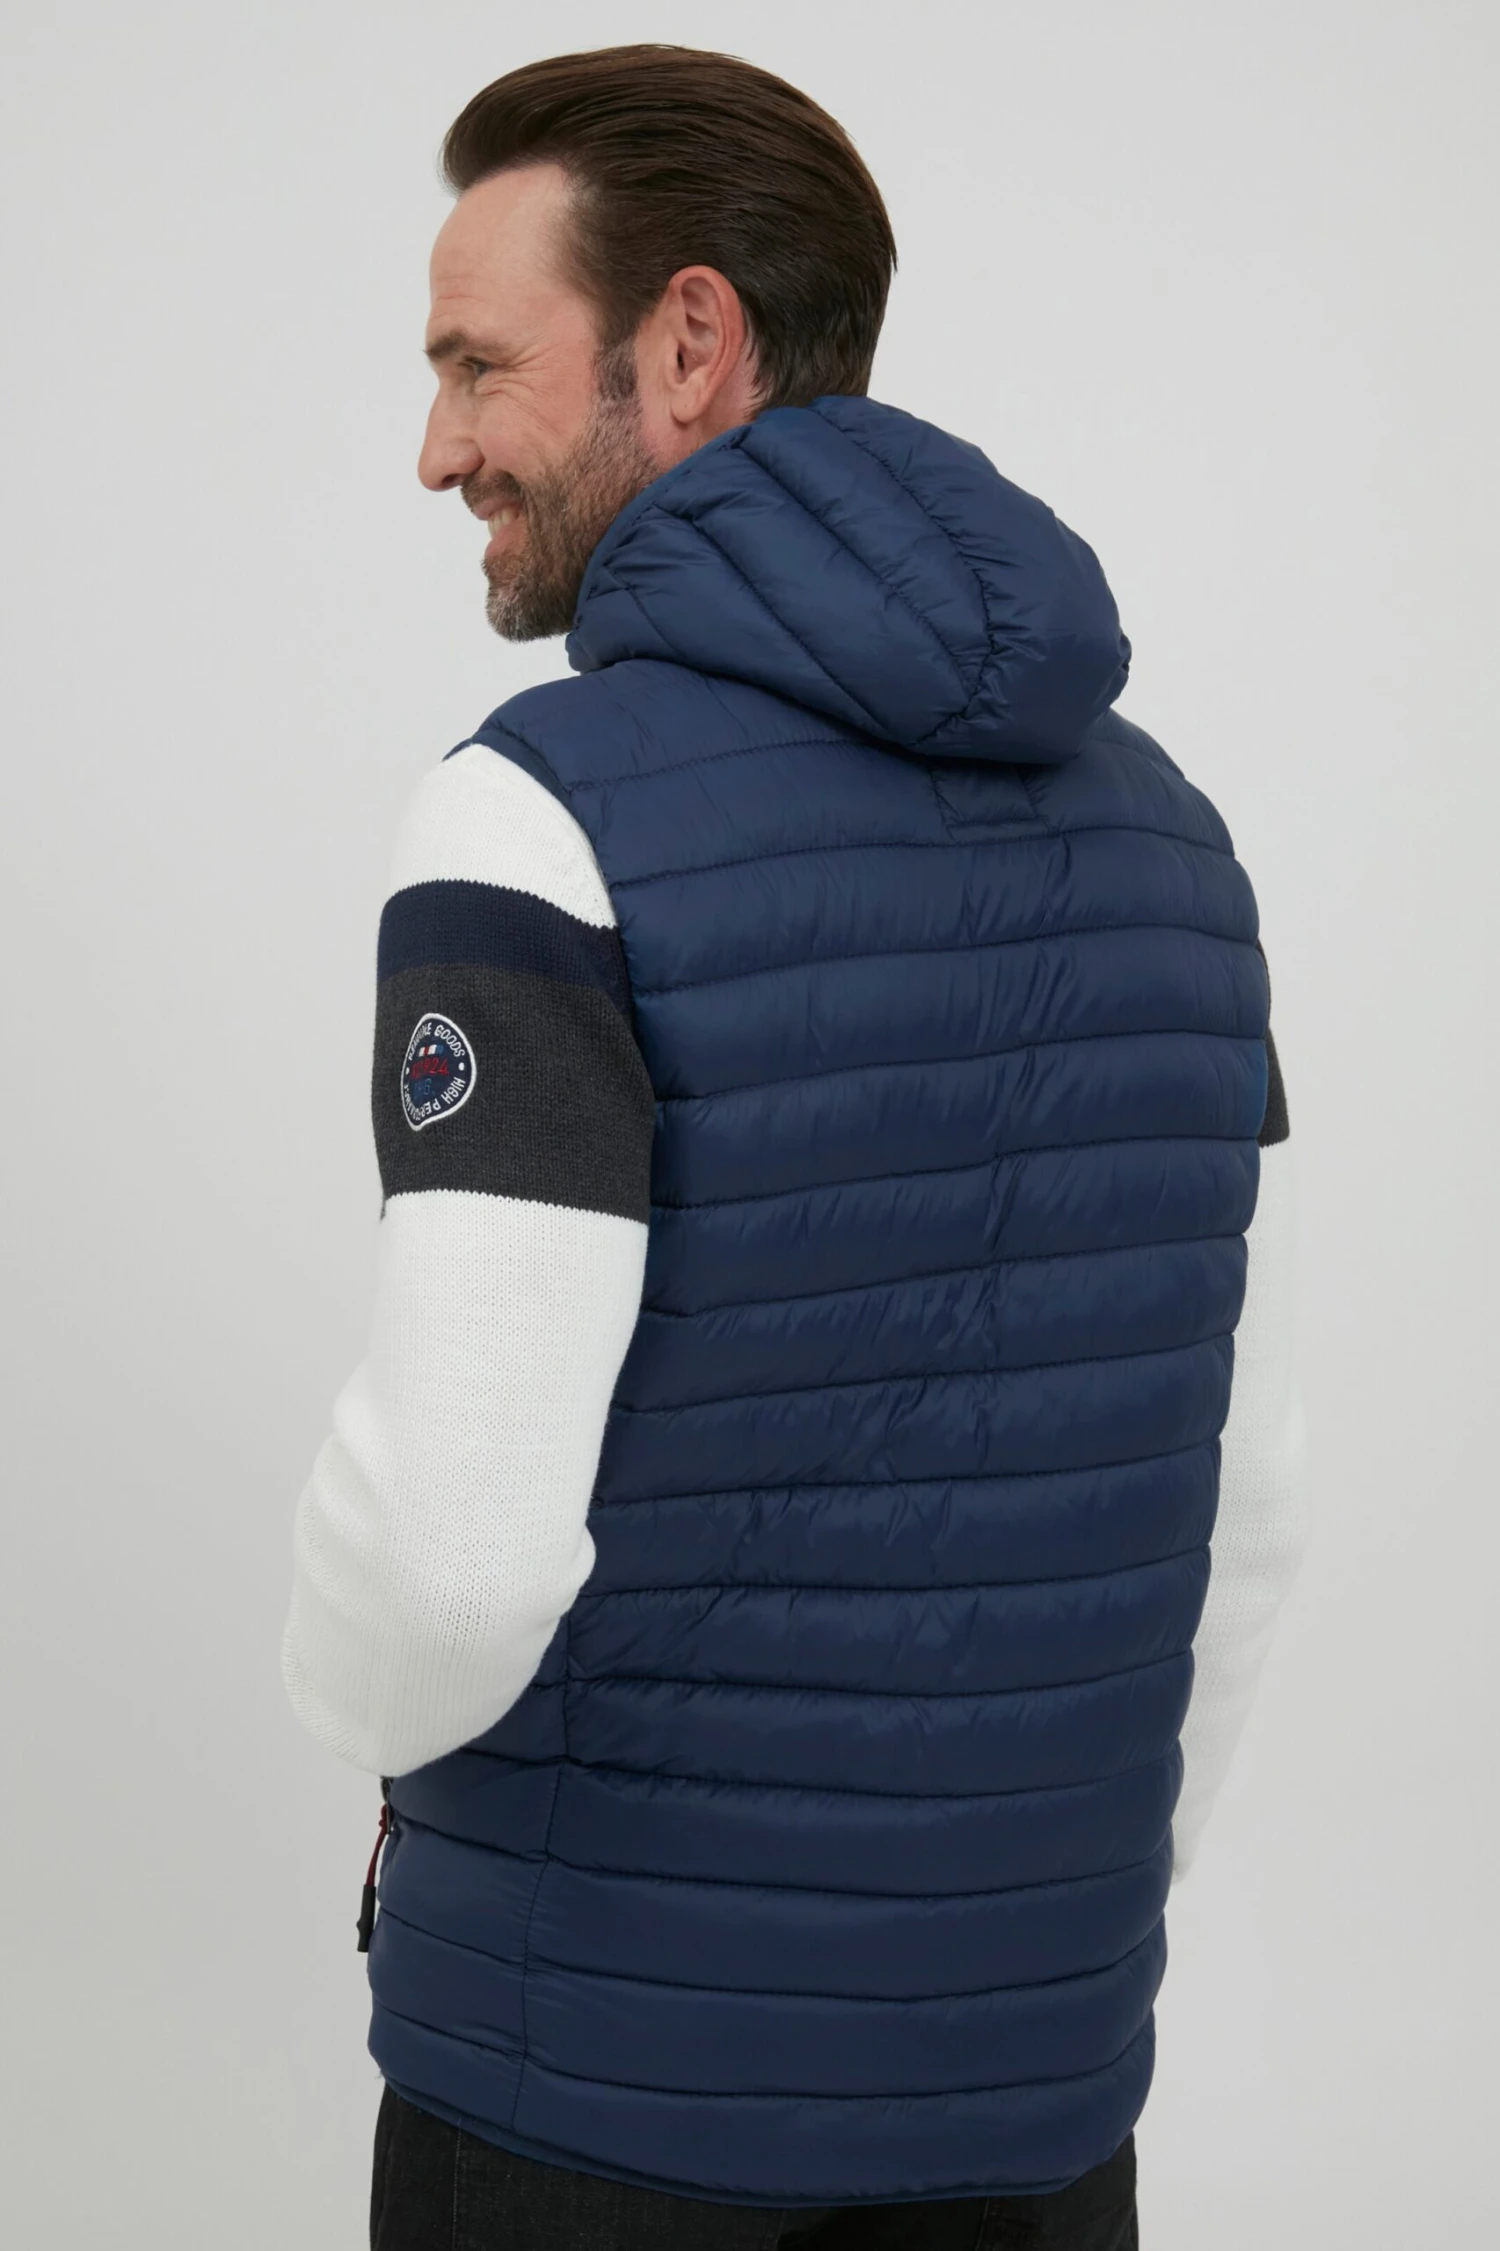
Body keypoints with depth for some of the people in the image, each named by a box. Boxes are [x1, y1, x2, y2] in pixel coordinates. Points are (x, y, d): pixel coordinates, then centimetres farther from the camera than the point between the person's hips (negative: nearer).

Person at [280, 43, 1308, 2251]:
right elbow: (1240, 1488, 7)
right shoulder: (1155, 823, 2)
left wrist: (371, 1708, 0)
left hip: (608, 2032, -5)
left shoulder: (548, 826, -19)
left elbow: (456, 1539, -23)